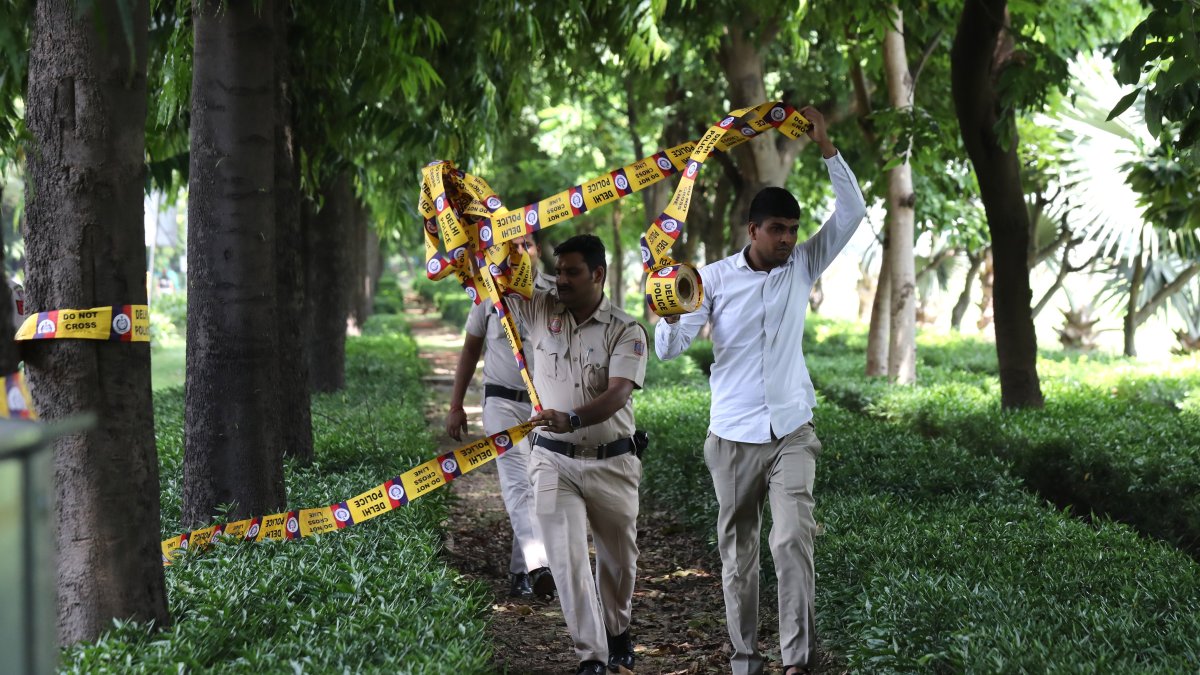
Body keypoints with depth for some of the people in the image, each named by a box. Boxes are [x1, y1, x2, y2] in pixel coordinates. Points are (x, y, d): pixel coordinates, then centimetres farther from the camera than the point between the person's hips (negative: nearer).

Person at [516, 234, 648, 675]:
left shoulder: (626, 331, -7)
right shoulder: (540, 311, 2)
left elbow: (618, 394, -21)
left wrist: (571, 419, -38)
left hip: (612, 462, -1)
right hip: (554, 461, 1)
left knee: (619, 559, 14)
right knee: (566, 556, -12)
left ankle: (616, 634, 39)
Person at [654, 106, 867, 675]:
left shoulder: (803, 267, 3)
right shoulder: (716, 278, -3)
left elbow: (852, 212, -6)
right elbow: (668, 350, -7)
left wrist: (825, 146, -14)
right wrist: (671, 314, -29)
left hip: (791, 432, 0)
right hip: (733, 435, 0)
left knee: (793, 541, -15)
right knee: (737, 549, 7)